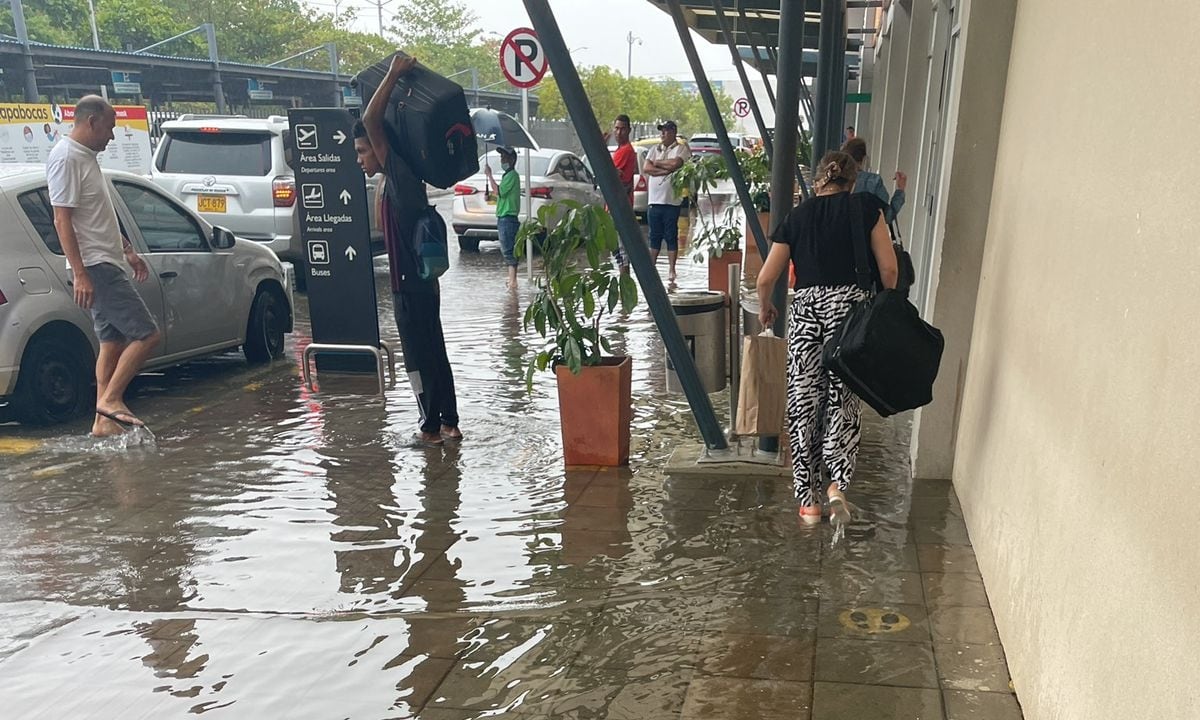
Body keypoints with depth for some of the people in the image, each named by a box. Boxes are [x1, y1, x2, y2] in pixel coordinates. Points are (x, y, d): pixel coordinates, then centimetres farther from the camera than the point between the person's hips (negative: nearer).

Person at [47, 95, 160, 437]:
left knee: (113, 342, 10)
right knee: (147, 334, -12)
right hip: (95, 268, -10)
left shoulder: (86, 157, 17)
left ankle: (104, 421, 14)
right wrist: (80, 274, -23)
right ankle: (110, 400, -4)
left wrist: (128, 252, 27)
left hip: (106, 265, 10)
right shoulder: (66, 158, -13)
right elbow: (62, 220, -19)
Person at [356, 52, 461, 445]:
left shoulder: (399, 175, -14)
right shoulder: (401, 179, 12)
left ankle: (431, 428, 10)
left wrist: (394, 74, -16)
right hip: (421, 283, 10)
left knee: (419, 358, 0)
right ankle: (449, 423, 22)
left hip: (410, 286, -10)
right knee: (434, 354, 14)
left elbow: (371, 120, -22)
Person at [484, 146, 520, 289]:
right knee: (507, 250, 12)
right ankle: (512, 280, 17)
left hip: (507, 218, -10)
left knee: (508, 250, -11)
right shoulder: (507, 175, 20)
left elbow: (498, 191, -19)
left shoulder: (512, 175, -11)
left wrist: (489, 175, -16)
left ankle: (513, 281, -12)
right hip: (503, 217, 10)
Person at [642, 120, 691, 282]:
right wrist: (667, 169, -8)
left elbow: (676, 163, -18)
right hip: (654, 200, 4)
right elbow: (645, 169, 2)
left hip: (672, 200, -4)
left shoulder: (681, 148, 2)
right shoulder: (654, 149, 16)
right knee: (654, 236, 9)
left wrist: (657, 163, -4)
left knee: (671, 236, -1)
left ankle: (672, 271, 3)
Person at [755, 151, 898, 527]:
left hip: (806, 309, 1)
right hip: (851, 305, -1)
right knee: (843, 399, 9)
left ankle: (808, 499, 12)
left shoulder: (797, 216, 12)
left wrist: (765, 308, 29)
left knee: (804, 404, 8)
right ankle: (837, 482, -7)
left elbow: (765, 278, 10)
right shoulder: (866, 207, 7)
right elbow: (888, 268, 1)